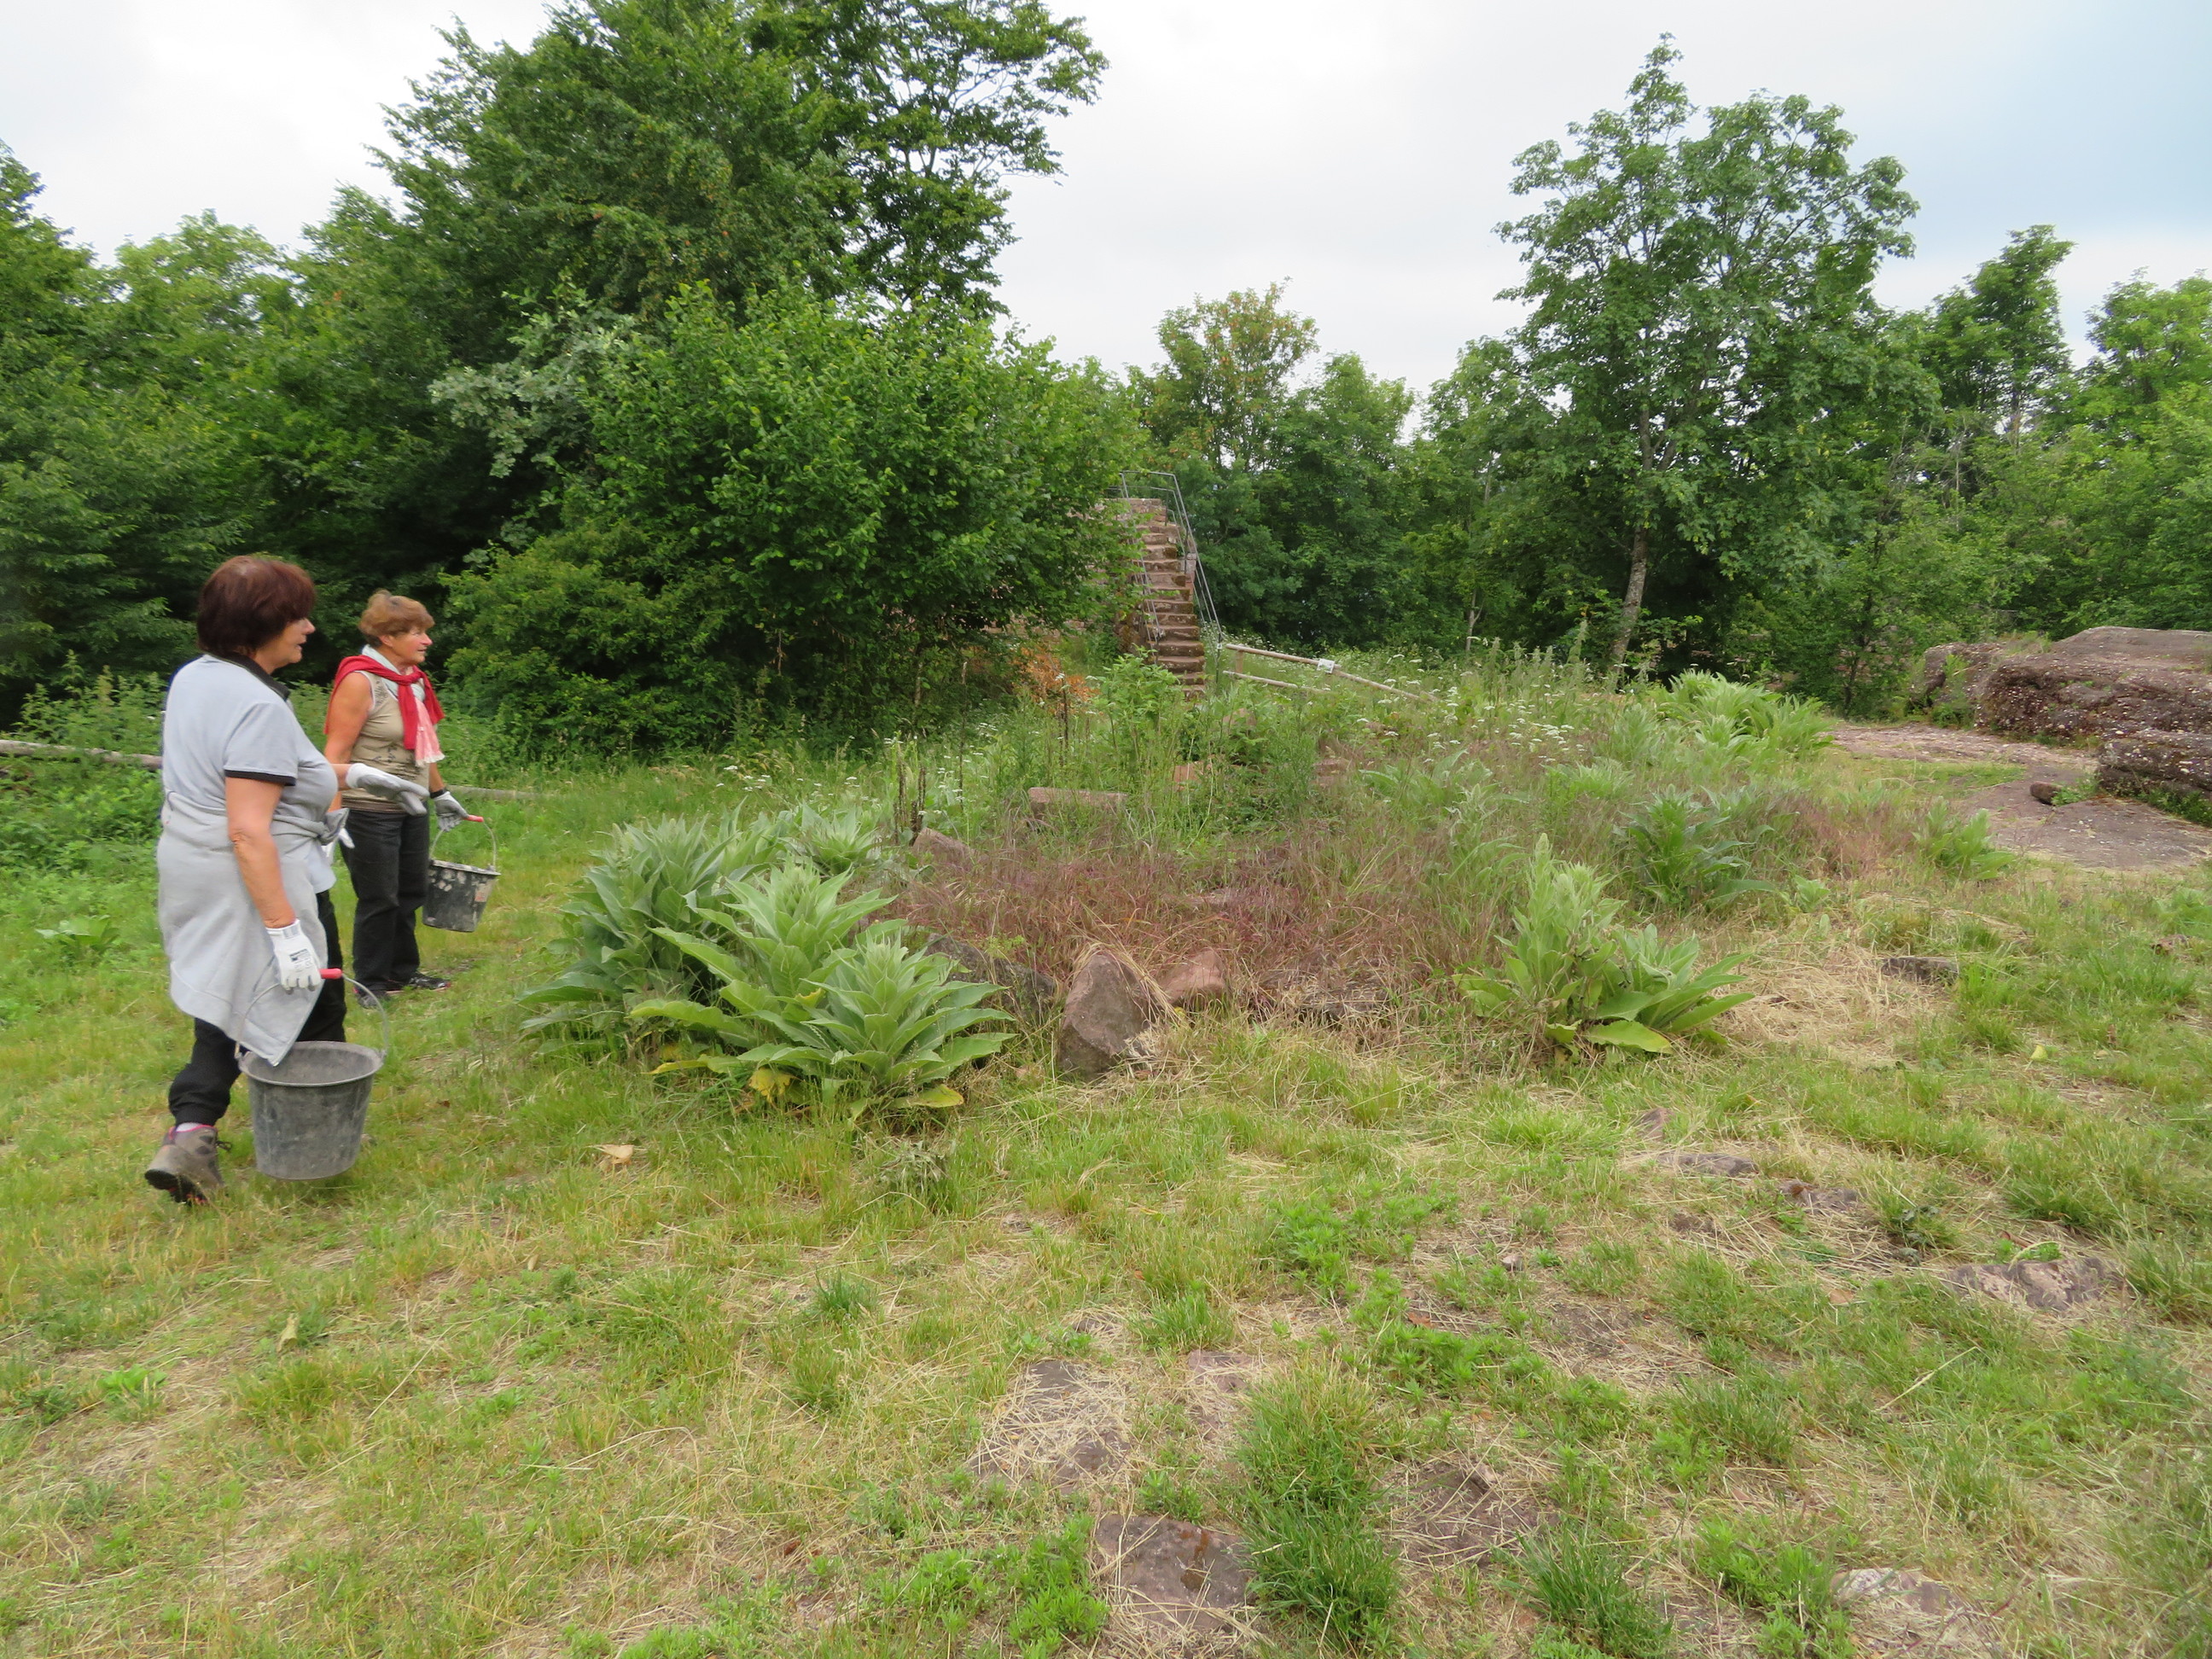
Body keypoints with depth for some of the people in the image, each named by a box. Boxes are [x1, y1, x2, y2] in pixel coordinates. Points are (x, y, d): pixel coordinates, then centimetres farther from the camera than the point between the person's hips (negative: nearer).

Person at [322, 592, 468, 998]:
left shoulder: (414, 679, 9)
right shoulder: (360, 681, -16)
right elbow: (335, 756, -19)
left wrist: (440, 794, 24)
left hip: (411, 809, 8)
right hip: (370, 811, -8)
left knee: (412, 890, 16)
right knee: (378, 899, 2)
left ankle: (404, 972, 31)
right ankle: (371, 985, 18)